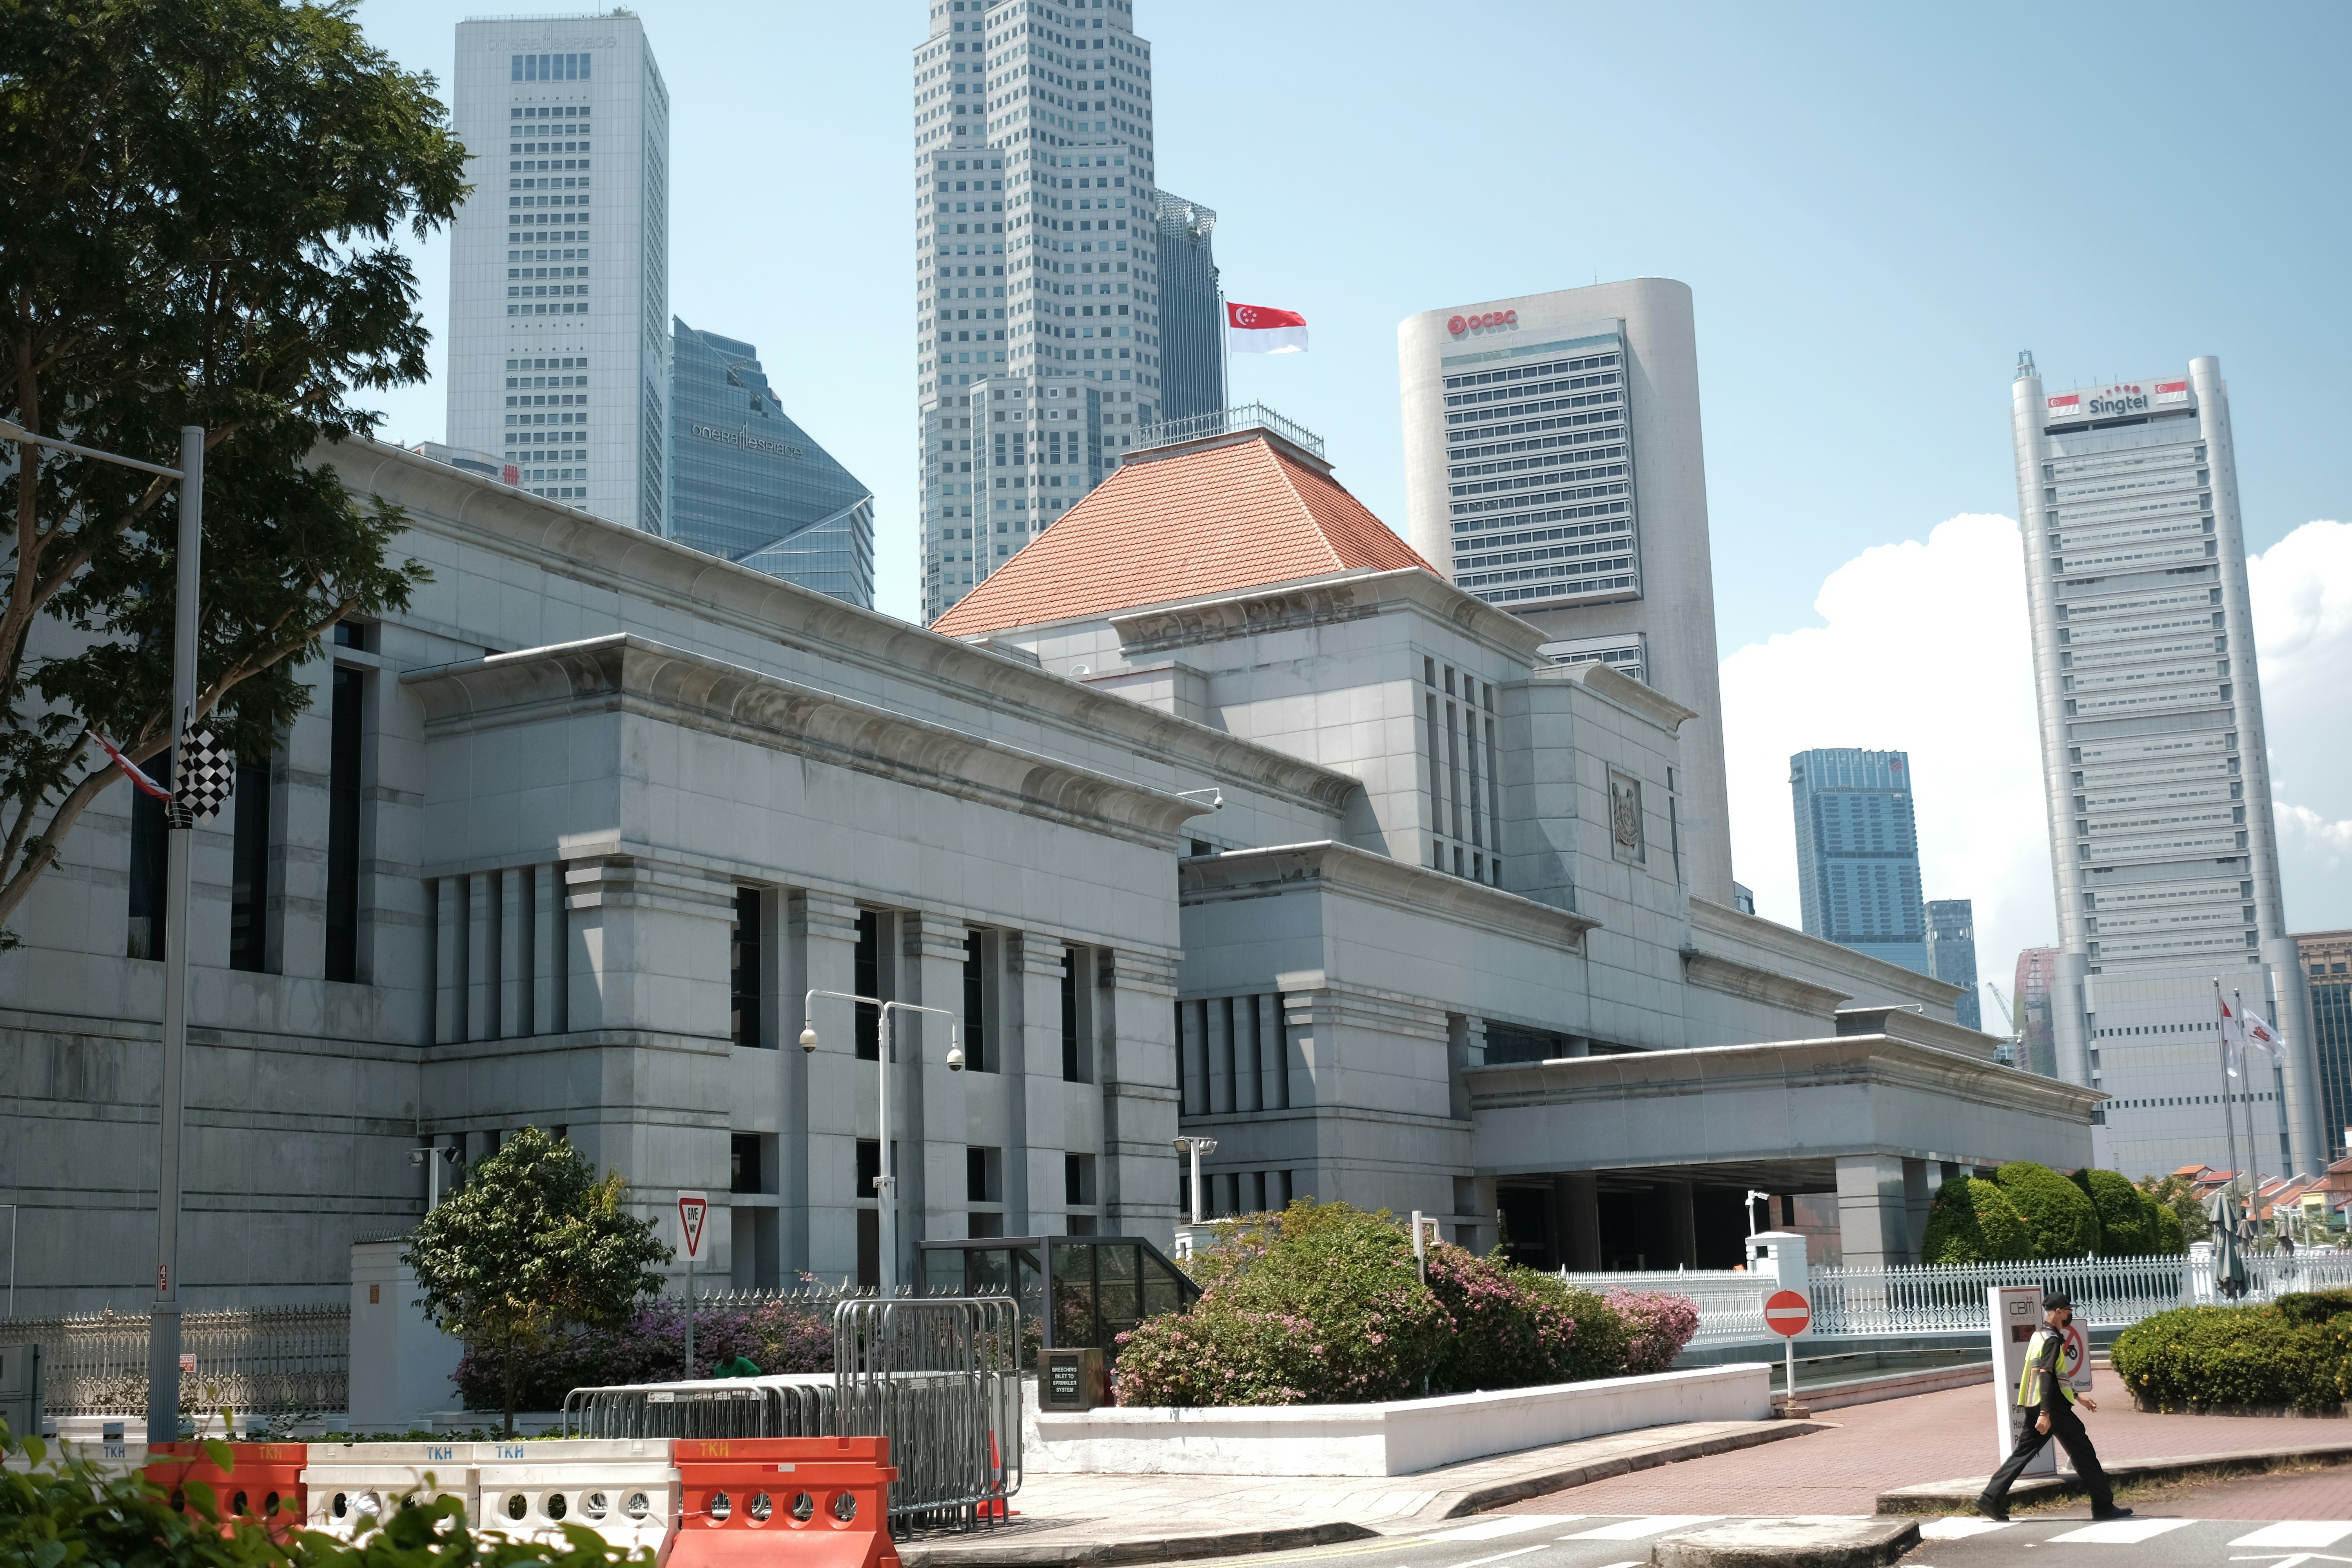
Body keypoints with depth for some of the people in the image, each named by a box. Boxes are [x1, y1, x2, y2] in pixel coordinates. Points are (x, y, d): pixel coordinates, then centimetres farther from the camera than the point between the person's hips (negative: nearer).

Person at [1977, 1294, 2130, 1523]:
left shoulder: (2040, 1336, 18)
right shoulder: (2052, 1339, -13)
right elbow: (2046, 1376, -22)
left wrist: (2078, 1397, 31)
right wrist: (2045, 1413, -27)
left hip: (2034, 1407, 9)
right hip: (2052, 1408, -9)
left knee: (2023, 1453, 6)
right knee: (2083, 1453, 2)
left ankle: (1991, 1499, -2)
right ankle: (2103, 1507, 8)